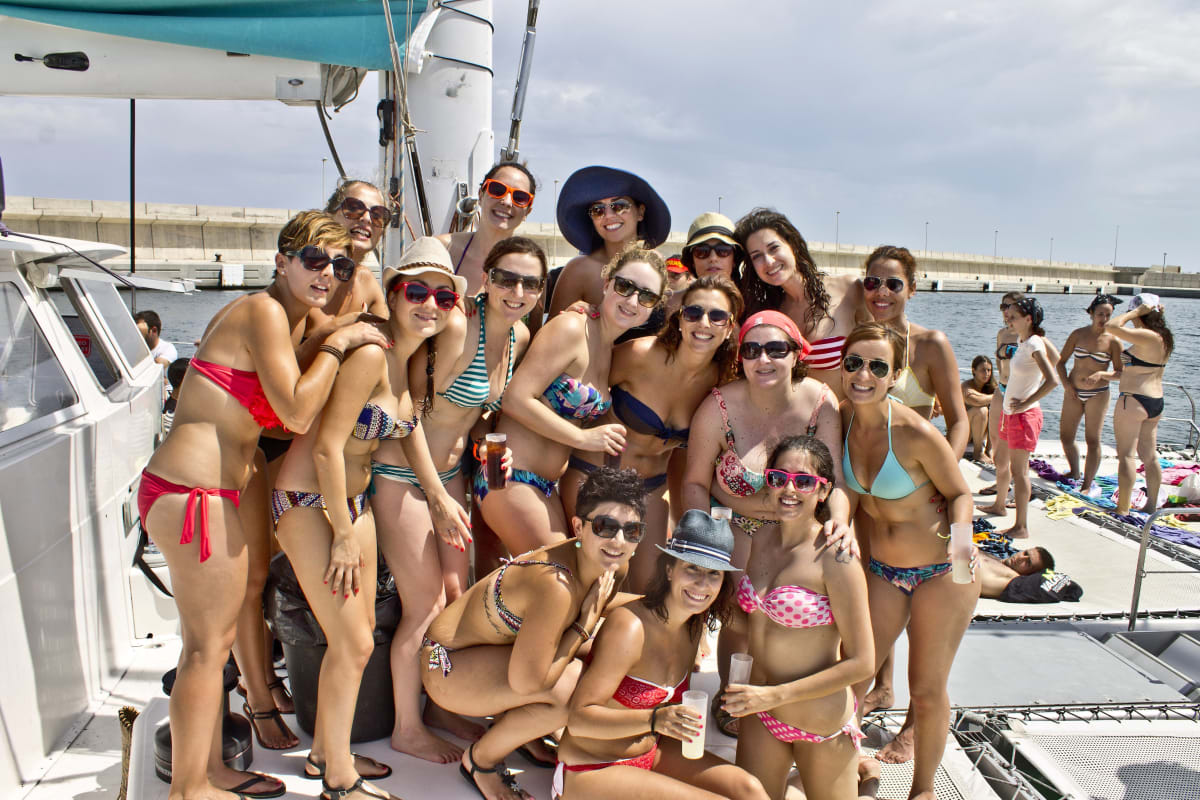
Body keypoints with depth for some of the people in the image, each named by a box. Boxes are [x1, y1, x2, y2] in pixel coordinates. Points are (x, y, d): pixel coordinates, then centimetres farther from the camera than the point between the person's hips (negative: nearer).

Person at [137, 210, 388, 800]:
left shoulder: (293, 320, 16)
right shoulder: (264, 311, -13)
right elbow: (297, 413, -19)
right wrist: (337, 343, -11)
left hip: (194, 489, 10)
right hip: (194, 492, -10)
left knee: (209, 640, 18)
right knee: (211, 642, 1)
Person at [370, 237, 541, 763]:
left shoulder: (519, 336, 1)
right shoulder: (457, 326, -24)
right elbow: (411, 411, -21)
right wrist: (440, 497, -18)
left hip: (449, 472, 8)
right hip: (403, 474, -7)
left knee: (457, 596, 14)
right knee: (425, 606, 2)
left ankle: (440, 707, 36)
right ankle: (407, 729, 24)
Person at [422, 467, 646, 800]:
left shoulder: (616, 567, -9)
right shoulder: (556, 584, -35)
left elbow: (600, 604, 13)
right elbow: (525, 682, -33)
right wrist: (586, 624, -26)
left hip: (493, 647, 9)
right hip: (448, 664, -8)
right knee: (576, 687, -28)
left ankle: (510, 726, 18)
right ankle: (480, 758, 0)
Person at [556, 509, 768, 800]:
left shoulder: (696, 626, 0)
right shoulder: (629, 627, -24)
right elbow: (579, 718, -26)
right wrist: (653, 720, -36)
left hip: (650, 754, 7)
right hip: (591, 771, -7)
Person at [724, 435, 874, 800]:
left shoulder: (835, 560, -20)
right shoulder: (761, 541, -1)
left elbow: (860, 663, -19)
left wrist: (775, 694, -19)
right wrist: (750, 695, 2)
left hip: (821, 723, -5)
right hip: (759, 716, 6)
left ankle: (862, 768, 37)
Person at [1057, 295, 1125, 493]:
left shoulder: (1112, 340, -7)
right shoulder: (1078, 334, 1)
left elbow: (1120, 373, -6)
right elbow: (1061, 362, 6)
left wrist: (1101, 374, -23)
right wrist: (1066, 384, -7)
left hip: (1098, 395, -3)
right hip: (1074, 392, 4)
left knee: (1092, 440, -5)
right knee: (1065, 437, 10)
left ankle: (1086, 486, 2)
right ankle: (1074, 473, 33)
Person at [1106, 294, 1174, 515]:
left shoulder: (1146, 337, -18)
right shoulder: (1164, 339, 7)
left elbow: (1111, 327, -25)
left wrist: (1135, 311, -12)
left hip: (1133, 400, -9)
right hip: (1156, 401, 9)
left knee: (1127, 455, -5)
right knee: (1150, 457, 14)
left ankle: (1123, 509, -4)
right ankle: (1151, 505, 22)